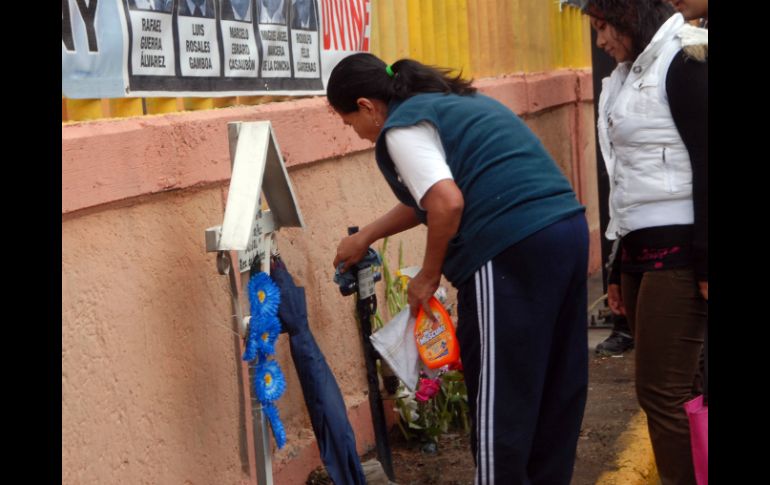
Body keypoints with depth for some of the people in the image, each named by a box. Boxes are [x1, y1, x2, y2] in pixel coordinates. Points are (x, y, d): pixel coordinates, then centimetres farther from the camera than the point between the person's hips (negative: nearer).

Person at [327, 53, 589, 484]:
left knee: (500, 392, 0)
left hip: (513, 249, -10)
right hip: (567, 228, 10)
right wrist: (365, 237, 40)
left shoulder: (402, 126, -3)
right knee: (556, 382, 16)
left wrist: (428, 277, -3)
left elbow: (447, 204, -17)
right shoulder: (448, 103, 25)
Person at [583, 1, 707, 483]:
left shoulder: (683, 62, -6)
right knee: (675, 391, 10)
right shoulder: (630, 75, 19)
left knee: (663, 393, -9)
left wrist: (706, 262, -19)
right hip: (642, 249, 9)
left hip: (677, 250, -9)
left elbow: (707, 165, -14)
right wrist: (619, 269, 20)